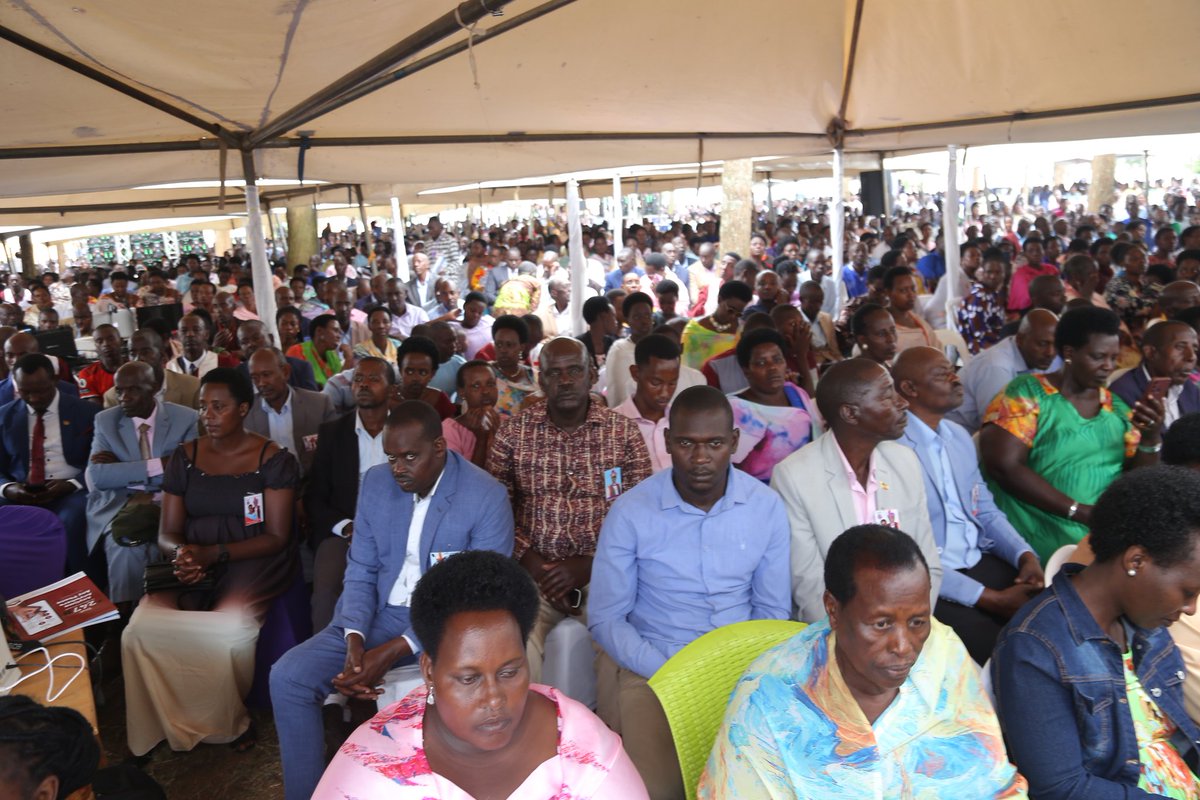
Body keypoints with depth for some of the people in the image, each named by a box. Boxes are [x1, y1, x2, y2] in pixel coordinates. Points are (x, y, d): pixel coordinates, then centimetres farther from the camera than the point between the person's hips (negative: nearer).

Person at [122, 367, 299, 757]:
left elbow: (276, 537, -5)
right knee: (143, 626, -24)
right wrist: (181, 552, -15)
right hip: (192, 561, 4)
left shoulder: (273, 459, 0)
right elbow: (167, 533, 10)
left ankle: (227, 721, -1)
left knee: (225, 625, -31)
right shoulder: (185, 457, 12)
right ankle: (171, 723, 0)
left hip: (252, 561, -3)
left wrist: (214, 553, -18)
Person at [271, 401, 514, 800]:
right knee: (287, 676, -11)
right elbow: (360, 572, 5)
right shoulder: (375, 482, 1)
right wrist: (354, 640, -15)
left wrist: (393, 652, -23)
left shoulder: (487, 497, -17)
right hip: (379, 615, 5)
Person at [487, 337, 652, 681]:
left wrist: (589, 564, -10)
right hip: (532, 570, 0)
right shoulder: (512, 430, 6)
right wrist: (529, 560, -8)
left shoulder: (624, 432, 3)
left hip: (602, 571, 0)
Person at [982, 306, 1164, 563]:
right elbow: (1004, 466, -17)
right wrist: (1082, 512, -18)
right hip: (1045, 530, -6)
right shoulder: (1027, 393, -5)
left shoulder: (1115, 406, 12)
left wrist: (1152, 437, -11)